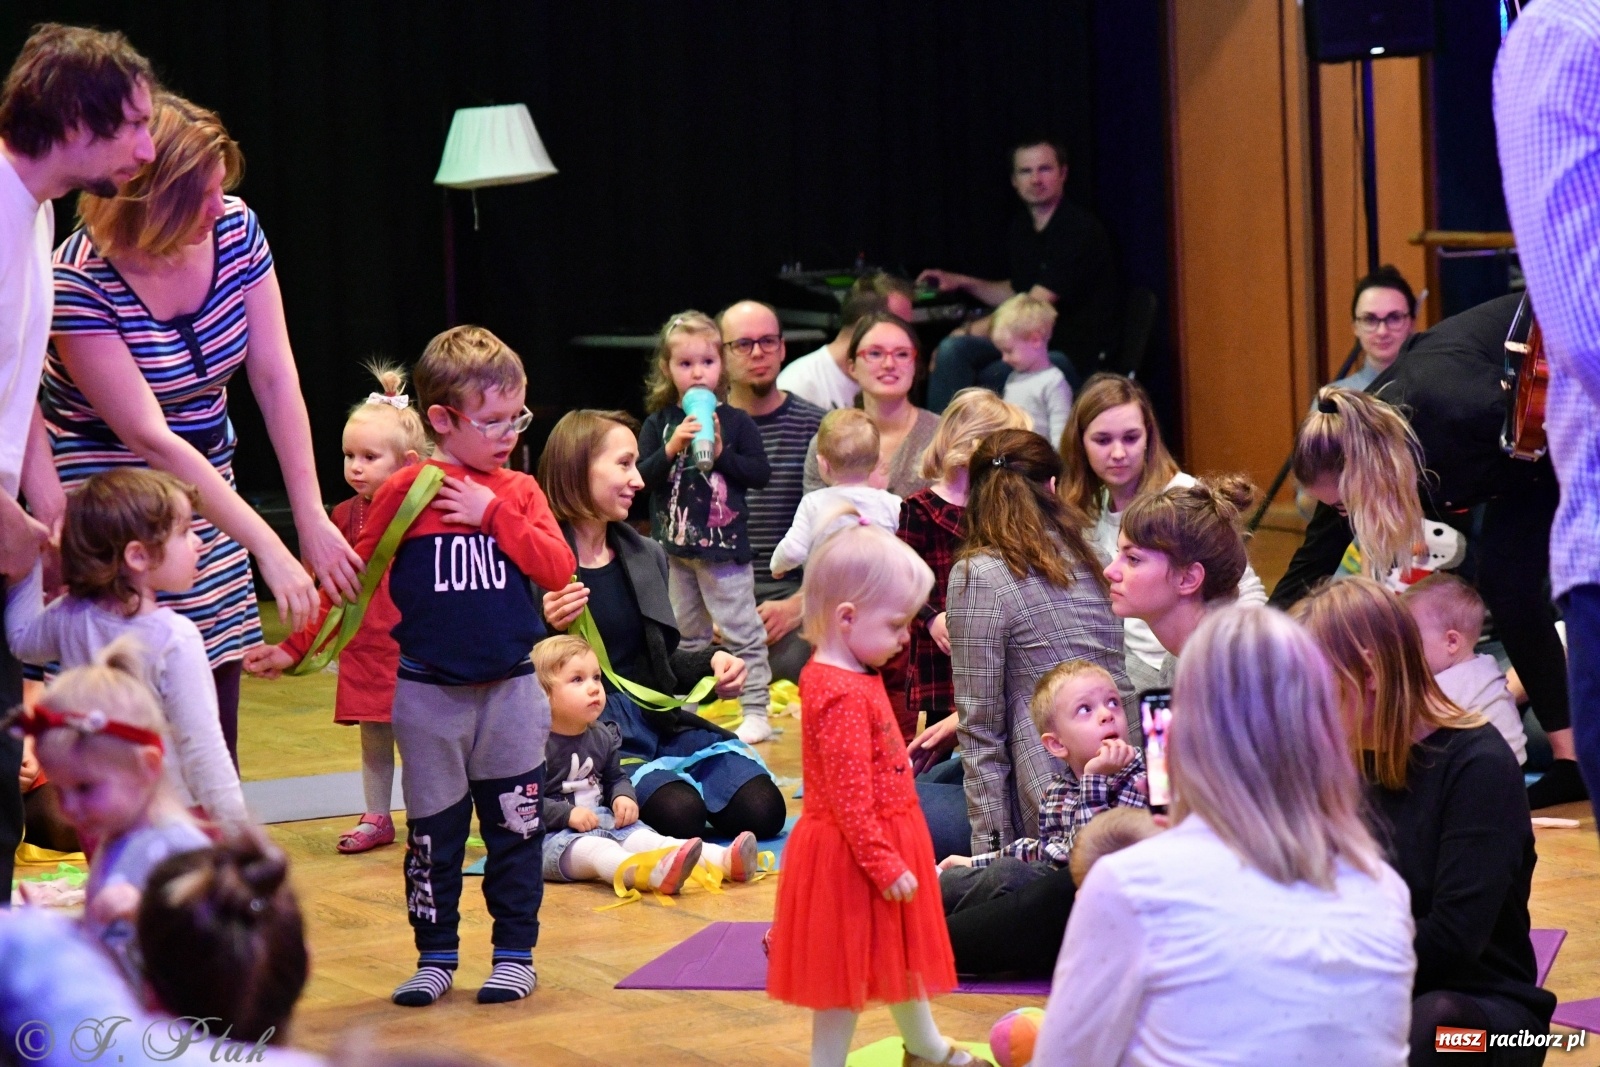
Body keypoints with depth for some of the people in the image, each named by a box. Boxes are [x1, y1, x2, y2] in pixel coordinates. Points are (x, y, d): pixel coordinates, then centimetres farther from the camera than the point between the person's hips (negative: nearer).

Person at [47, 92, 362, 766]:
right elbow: (150, 438, -25)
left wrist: (311, 518, -9)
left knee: (214, 745, 5)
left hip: (206, 502, 6)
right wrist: (268, 547, -27)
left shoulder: (234, 230, -6)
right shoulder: (80, 282, -23)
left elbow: (275, 379, -4)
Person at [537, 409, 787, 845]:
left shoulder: (645, 556, 14)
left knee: (761, 809, -13)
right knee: (679, 813, -30)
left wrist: (711, 662, 1)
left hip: (659, 722, 6)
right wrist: (548, 631, -24)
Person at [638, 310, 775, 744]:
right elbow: (640, 477, -5)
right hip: (674, 549, 3)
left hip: (724, 546, -3)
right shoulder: (659, 424, 2)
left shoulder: (736, 422, -3)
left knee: (742, 634, -2)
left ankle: (756, 713, 2)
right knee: (686, 636, 15)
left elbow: (761, 474, -6)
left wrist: (721, 454, -17)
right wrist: (672, 448, -19)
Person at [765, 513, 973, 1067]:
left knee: (905, 952, 27)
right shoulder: (842, 695, -25)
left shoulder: (852, 676, 7)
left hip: (890, 840, 11)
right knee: (849, 970, 0)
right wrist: (884, 864, -24)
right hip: (853, 852, -11)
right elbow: (850, 796, -26)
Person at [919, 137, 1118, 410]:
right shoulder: (1021, 229, 12)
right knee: (951, 350, -18)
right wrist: (963, 282, 15)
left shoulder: (1080, 230, -14)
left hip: (1075, 355, -8)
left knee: (989, 379, -32)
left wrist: (972, 330, -15)